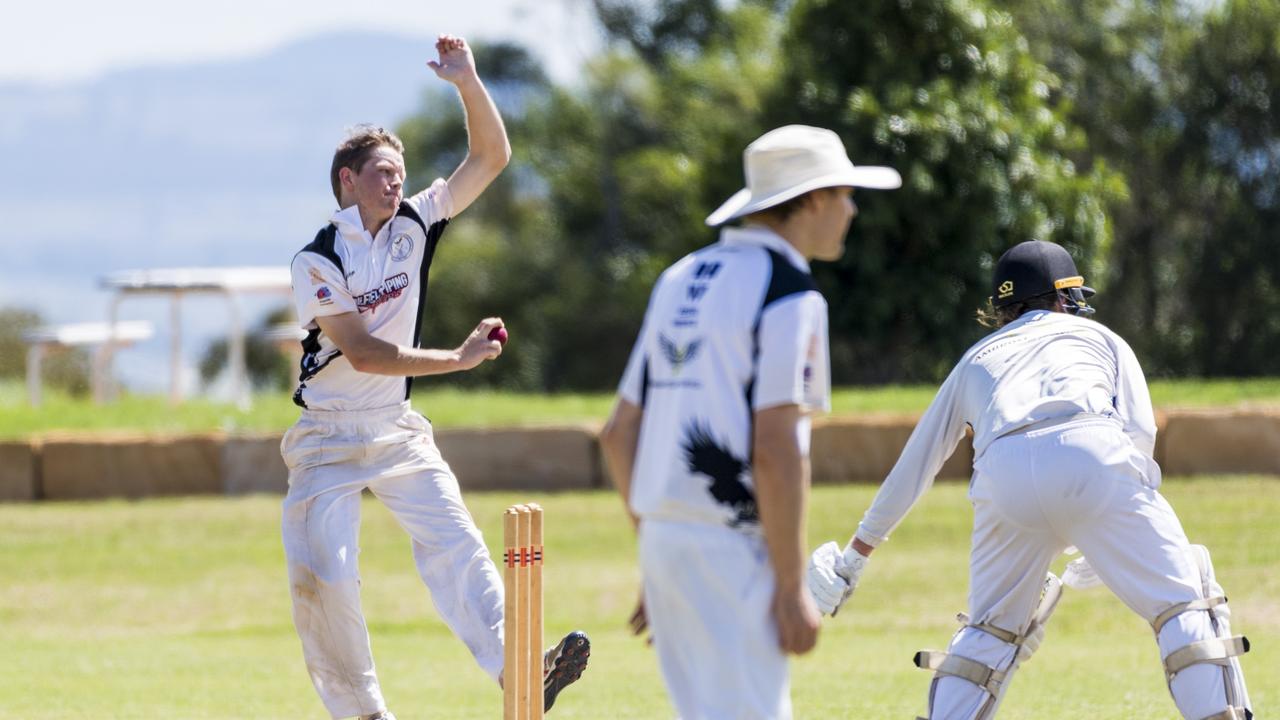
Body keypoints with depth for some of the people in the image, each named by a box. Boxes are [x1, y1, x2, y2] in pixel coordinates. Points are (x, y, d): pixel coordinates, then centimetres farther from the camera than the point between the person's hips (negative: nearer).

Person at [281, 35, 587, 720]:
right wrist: (458, 358, -29)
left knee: (457, 546, -11)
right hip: (329, 438, -4)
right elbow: (363, 352, -24)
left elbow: (491, 156, -1)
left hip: (399, 432, 4)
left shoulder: (414, 226, 1)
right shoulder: (318, 260, -15)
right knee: (320, 579, -9)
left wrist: (467, 83, -16)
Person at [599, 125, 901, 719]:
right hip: (731, 549, -9)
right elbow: (775, 452, -18)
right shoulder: (788, 294, -10)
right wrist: (791, 589, -15)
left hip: (664, 537, 9)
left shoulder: (681, 280, 16)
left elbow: (619, 436, 17)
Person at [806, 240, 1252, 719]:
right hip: (1092, 457, -3)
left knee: (990, 630, 21)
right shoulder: (1098, 337, 31)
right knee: (1185, 606, 1)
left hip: (1002, 476, 3)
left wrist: (856, 554, 46)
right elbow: (1141, 430, 15)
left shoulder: (977, 360, 37)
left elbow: (914, 464, 39)